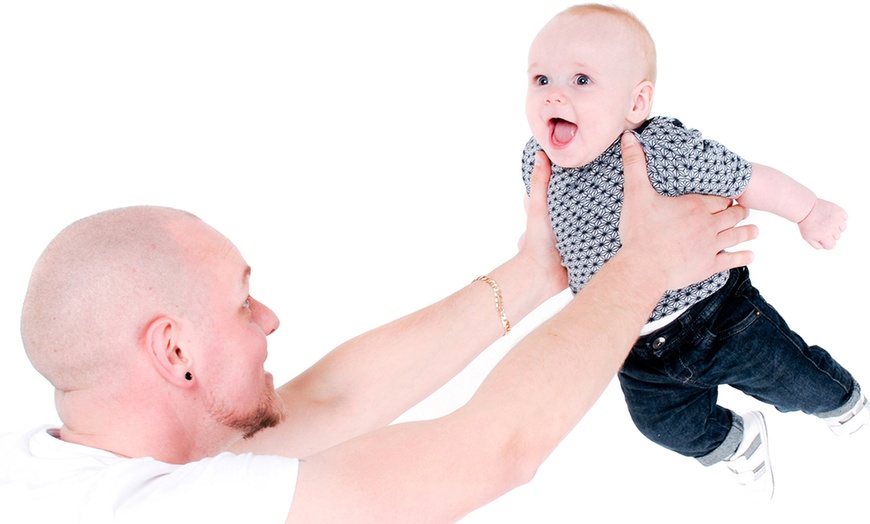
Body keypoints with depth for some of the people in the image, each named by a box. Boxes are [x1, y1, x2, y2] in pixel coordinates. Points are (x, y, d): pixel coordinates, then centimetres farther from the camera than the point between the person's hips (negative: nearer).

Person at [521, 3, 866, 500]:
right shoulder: (537, 160, -15)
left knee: (792, 380, 17)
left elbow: (749, 181, -18)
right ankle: (739, 441, 56)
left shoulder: (668, 148, -31)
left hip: (721, 320, -4)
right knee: (669, 424, 22)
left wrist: (812, 212, -7)